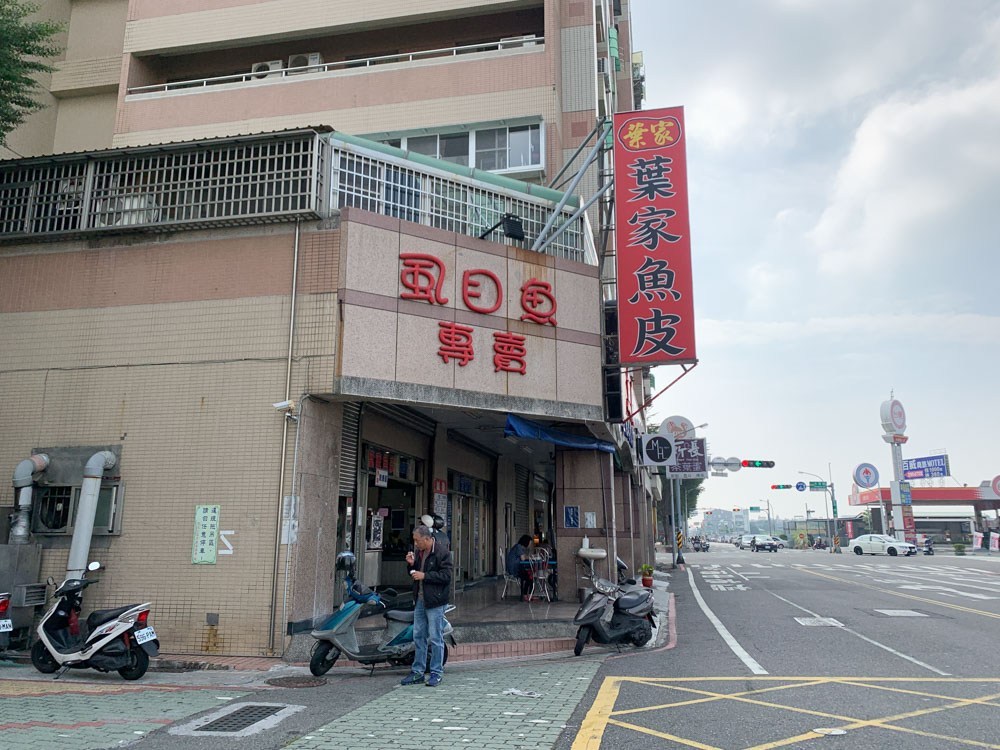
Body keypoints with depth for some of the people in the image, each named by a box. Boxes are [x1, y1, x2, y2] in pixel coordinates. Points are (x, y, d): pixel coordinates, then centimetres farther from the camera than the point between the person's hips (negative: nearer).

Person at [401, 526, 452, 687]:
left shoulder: (442, 554, -13)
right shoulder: (419, 553, 13)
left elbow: (446, 576, -18)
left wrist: (425, 576, -19)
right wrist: (411, 565, 1)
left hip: (435, 602, -8)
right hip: (420, 600, 8)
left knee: (436, 638, -1)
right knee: (418, 636, 12)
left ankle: (436, 673, 8)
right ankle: (418, 672, 21)